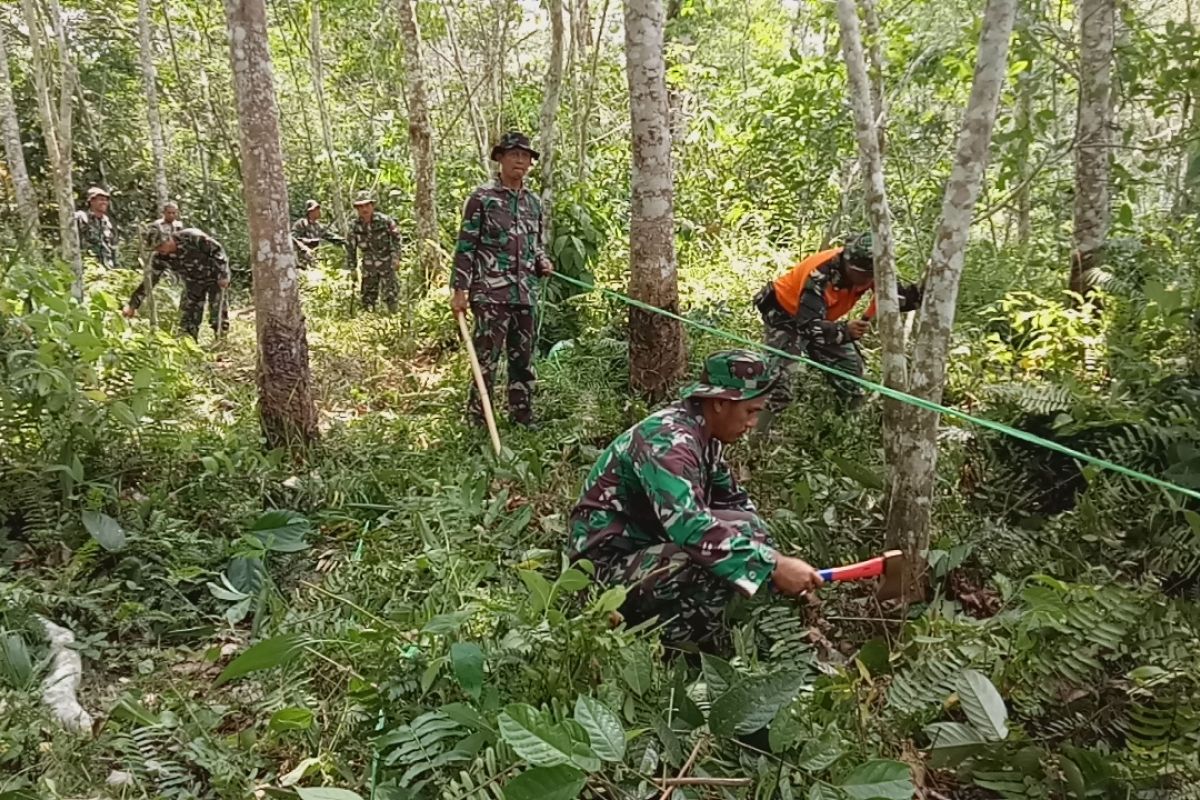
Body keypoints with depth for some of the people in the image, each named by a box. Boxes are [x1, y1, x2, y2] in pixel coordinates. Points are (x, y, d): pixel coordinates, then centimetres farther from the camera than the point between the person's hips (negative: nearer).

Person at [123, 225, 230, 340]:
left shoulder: (192, 237, -30)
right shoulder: (160, 258, -15)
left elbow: (217, 250, -20)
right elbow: (149, 281, -9)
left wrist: (224, 275, -20)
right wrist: (132, 304, -13)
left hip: (214, 278, -5)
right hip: (193, 283, 5)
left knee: (218, 316, -6)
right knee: (186, 318, 0)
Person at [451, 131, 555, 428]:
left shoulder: (533, 202, 14)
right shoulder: (482, 197, -4)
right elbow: (465, 247, -6)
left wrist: (542, 262, 3)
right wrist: (459, 290, -11)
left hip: (524, 294, 6)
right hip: (490, 293, -6)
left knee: (523, 360, 12)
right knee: (486, 359, -4)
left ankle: (523, 419, 23)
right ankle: (477, 421, 6)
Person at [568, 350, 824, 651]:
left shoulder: (702, 435, 3)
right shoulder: (668, 440, -26)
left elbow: (734, 501, 13)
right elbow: (691, 528, -37)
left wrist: (777, 558, 0)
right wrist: (773, 566, -33)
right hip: (608, 564, -10)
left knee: (746, 527, 3)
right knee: (717, 568, -30)